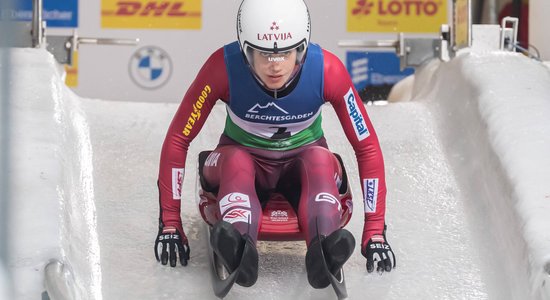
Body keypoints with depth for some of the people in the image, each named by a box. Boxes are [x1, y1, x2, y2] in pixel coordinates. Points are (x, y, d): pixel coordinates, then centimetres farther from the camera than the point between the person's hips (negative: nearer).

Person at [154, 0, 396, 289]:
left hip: (303, 160, 1)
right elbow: (177, 140, -17)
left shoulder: (327, 70, -22)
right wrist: (170, 223, -20)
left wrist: (375, 233, -21)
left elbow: (367, 147, -16)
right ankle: (237, 246, -61)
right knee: (236, 161, -35)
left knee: (320, 159, -34)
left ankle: (325, 251, -58)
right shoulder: (223, 67, -24)